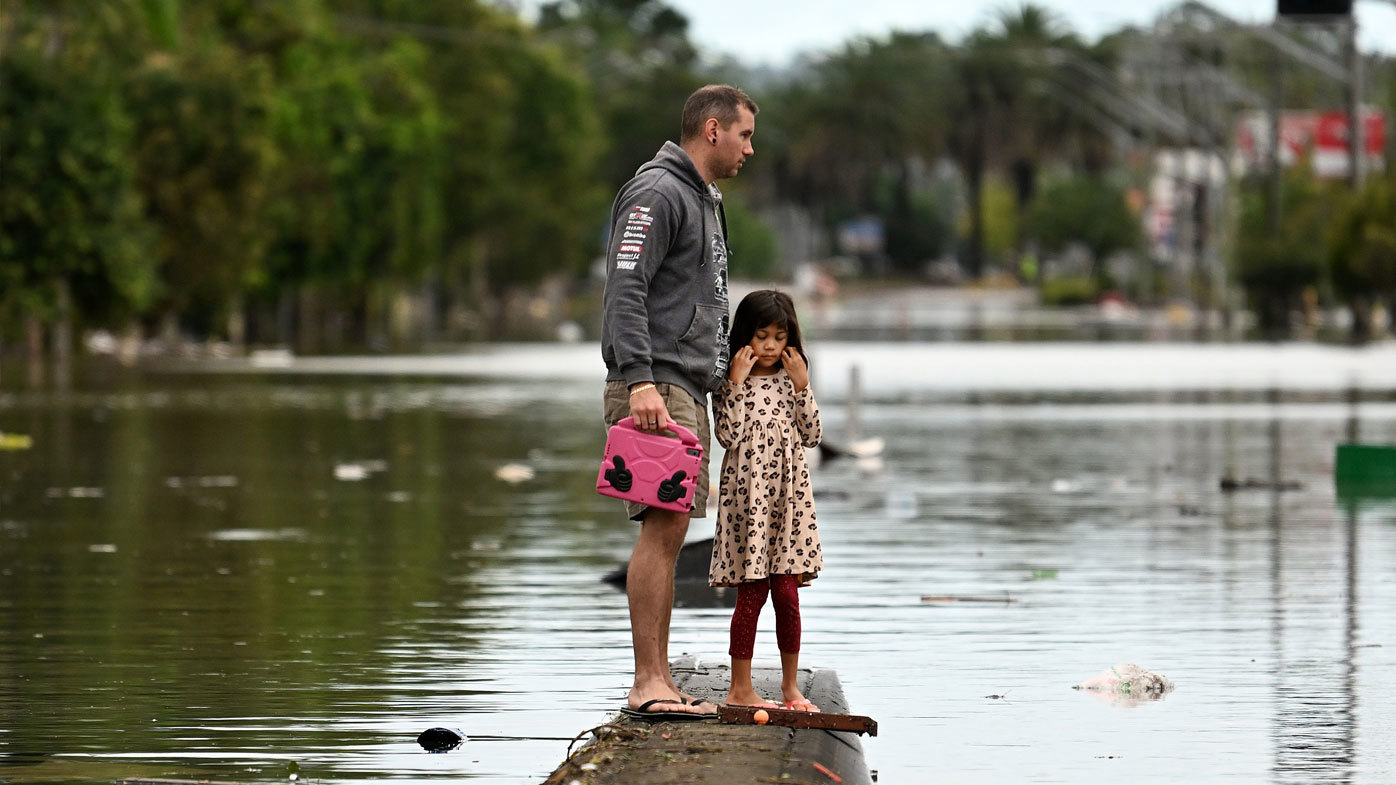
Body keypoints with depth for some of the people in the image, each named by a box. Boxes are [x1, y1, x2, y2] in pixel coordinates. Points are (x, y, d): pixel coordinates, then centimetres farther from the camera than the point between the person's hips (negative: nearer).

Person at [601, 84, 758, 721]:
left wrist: (720, 381, 26)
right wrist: (639, 380, -29)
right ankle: (648, 683, -18)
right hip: (656, 387, -10)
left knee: (671, 531, 7)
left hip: (688, 392, 10)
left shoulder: (704, 201, 23)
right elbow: (626, 290, -19)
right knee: (661, 527, -15)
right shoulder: (657, 194, -10)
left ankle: (658, 682, 8)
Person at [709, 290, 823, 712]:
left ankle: (791, 685, 11)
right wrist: (736, 383, -13)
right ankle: (741, 687, 2)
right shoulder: (731, 384, 1)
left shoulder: (791, 382, 11)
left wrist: (801, 386, -3)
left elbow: (812, 435, 4)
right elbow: (728, 435, -12)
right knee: (752, 592, -4)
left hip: (789, 495, 3)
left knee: (787, 594, 2)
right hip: (748, 495, -3)